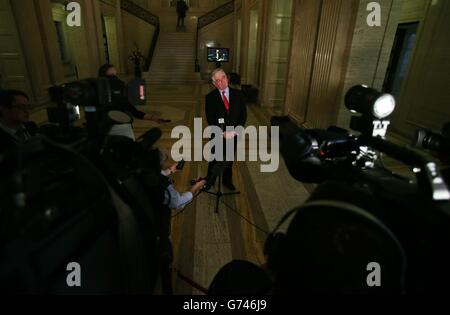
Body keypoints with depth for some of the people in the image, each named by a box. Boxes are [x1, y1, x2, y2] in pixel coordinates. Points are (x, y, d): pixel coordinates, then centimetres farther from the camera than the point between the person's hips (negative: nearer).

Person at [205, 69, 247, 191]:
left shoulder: (238, 94, -1)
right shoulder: (210, 97, -7)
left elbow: (243, 114, -2)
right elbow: (210, 119, -10)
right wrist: (223, 133, -18)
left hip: (234, 134, 2)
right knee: (214, 160, 15)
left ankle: (227, 180, 39)